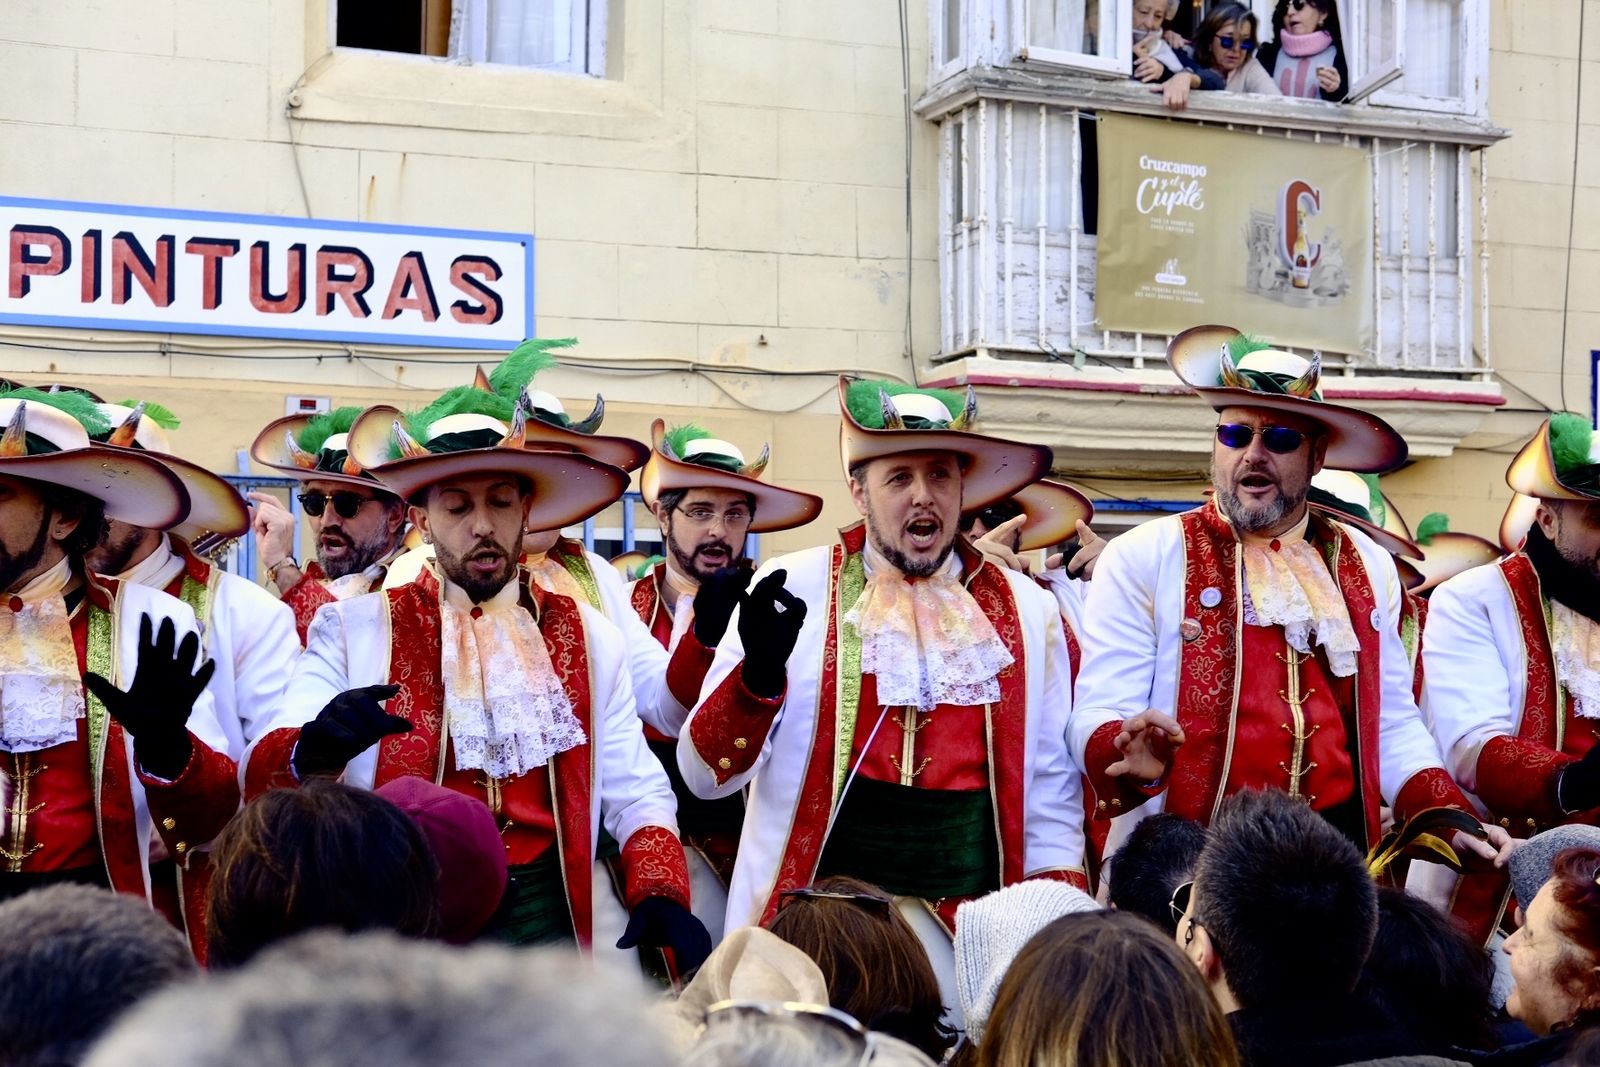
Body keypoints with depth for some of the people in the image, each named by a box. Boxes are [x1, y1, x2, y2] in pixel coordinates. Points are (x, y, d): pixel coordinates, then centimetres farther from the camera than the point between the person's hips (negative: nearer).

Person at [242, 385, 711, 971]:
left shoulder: (587, 638, 11)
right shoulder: (353, 630, 3)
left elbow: (635, 793, 11)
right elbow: (262, 779, -7)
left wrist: (661, 897, -8)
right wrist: (313, 750, -30)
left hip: (544, 917, 2)